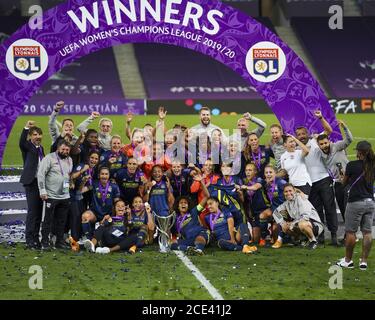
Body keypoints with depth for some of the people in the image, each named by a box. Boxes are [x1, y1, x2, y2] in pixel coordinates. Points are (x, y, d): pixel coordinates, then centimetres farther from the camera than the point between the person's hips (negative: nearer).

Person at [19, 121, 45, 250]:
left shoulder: (41, 148, 18)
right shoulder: (27, 146, -3)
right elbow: (21, 142, -27)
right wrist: (27, 128, -40)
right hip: (31, 182, -7)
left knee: (39, 211, 8)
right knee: (32, 211, -10)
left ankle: (35, 238, 15)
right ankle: (29, 240, -8)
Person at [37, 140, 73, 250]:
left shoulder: (69, 160, 14)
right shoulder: (49, 158, -7)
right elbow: (41, 174, -11)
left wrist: (70, 183, 11)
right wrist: (42, 191, -15)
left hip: (65, 196, 6)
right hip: (51, 195, -6)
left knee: (62, 221, 9)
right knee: (48, 220, -2)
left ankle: (60, 242, 17)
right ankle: (45, 243, 3)